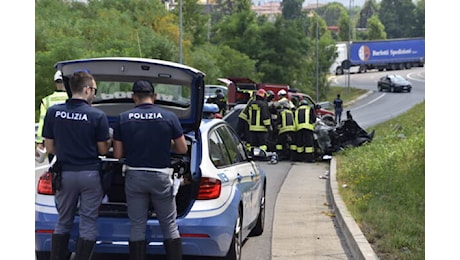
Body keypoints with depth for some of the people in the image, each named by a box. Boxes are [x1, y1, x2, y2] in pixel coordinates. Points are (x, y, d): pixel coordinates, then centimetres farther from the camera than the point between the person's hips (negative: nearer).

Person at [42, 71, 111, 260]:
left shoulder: (53, 112, -3)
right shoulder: (97, 116, -12)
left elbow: (50, 148, 2)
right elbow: (103, 150, -4)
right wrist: (110, 140, 17)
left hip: (65, 173, 3)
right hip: (90, 173, -3)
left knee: (63, 222, 15)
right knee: (88, 224, 5)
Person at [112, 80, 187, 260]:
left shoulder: (123, 119, -1)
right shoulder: (169, 117, -4)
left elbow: (117, 154, 0)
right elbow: (182, 149, 1)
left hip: (134, 176, 1)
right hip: (161, 176, -1)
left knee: (137, 226, 8)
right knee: (169, 226, 8)